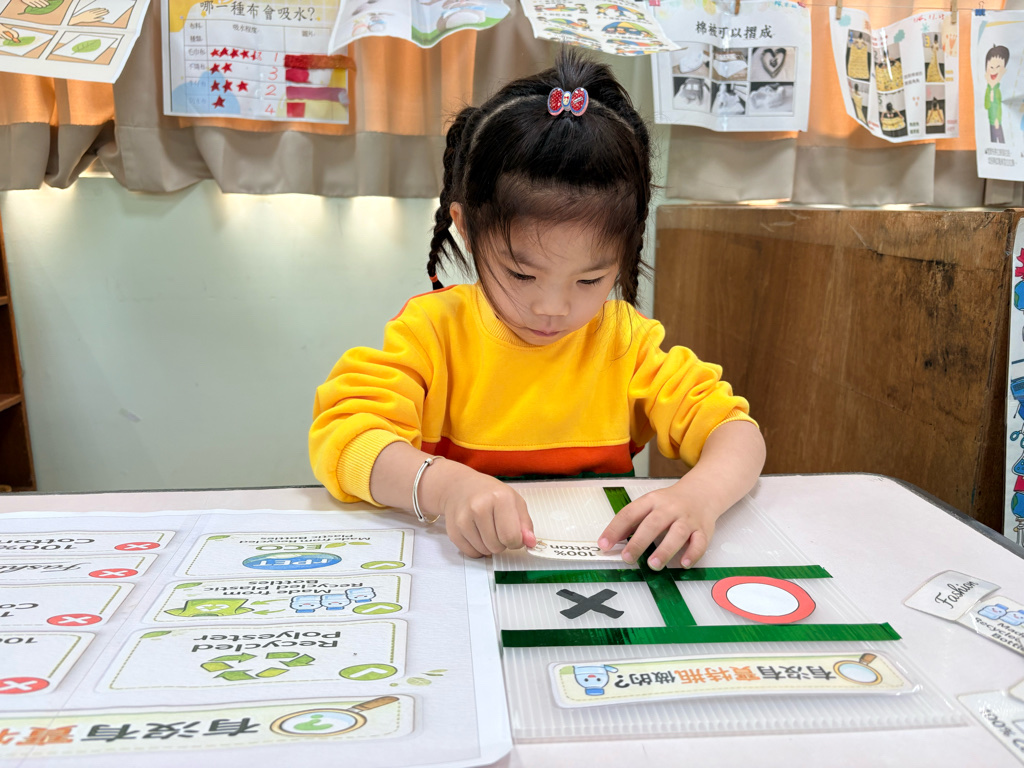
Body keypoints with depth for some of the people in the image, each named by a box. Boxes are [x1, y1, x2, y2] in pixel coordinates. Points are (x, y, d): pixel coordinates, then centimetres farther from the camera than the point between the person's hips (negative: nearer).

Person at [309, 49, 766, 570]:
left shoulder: (626, 341, 0)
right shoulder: (433, 329, -6)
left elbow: (735, 431, -3)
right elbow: (340, 437, -16)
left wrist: (701, 494, -26)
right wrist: (445, 486, -35)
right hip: (458, 567, -1)